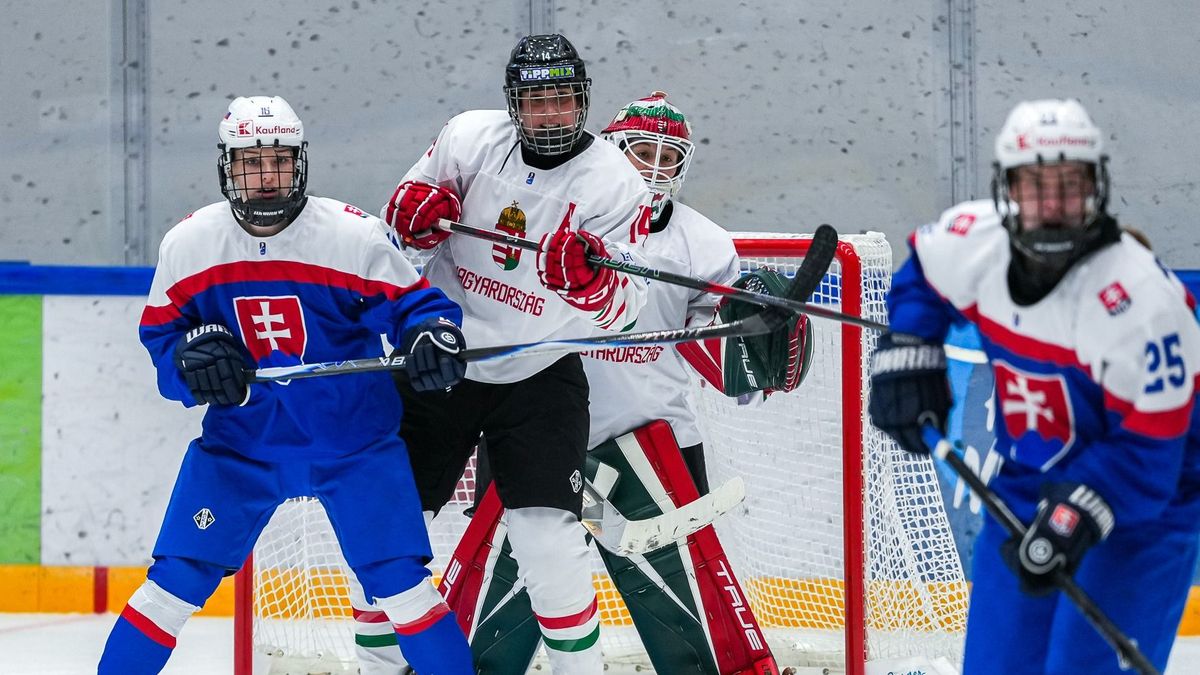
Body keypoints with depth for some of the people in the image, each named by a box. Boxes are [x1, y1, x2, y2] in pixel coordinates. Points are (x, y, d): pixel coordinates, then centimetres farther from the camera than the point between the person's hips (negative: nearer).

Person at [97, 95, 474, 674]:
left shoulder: (354, 235, -16)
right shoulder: (188, 245, -7)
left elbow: (412, 303, -8)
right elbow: (160, 332, 4)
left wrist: (433, 336, -31)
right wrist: (191, 357, -19)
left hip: (353, 437, -2)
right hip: (240, 440, 2)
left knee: (400, 580, -8)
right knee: (176, 579, -1)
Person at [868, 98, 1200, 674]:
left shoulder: (1140, 300, -30)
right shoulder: (970, 243, -12)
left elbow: (1148, 447, -26)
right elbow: (921, 275, 14)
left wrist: (1076, 518, -37)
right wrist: (907, 355, 0)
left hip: (1140, 510, -6)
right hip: (1026, 489, 6)